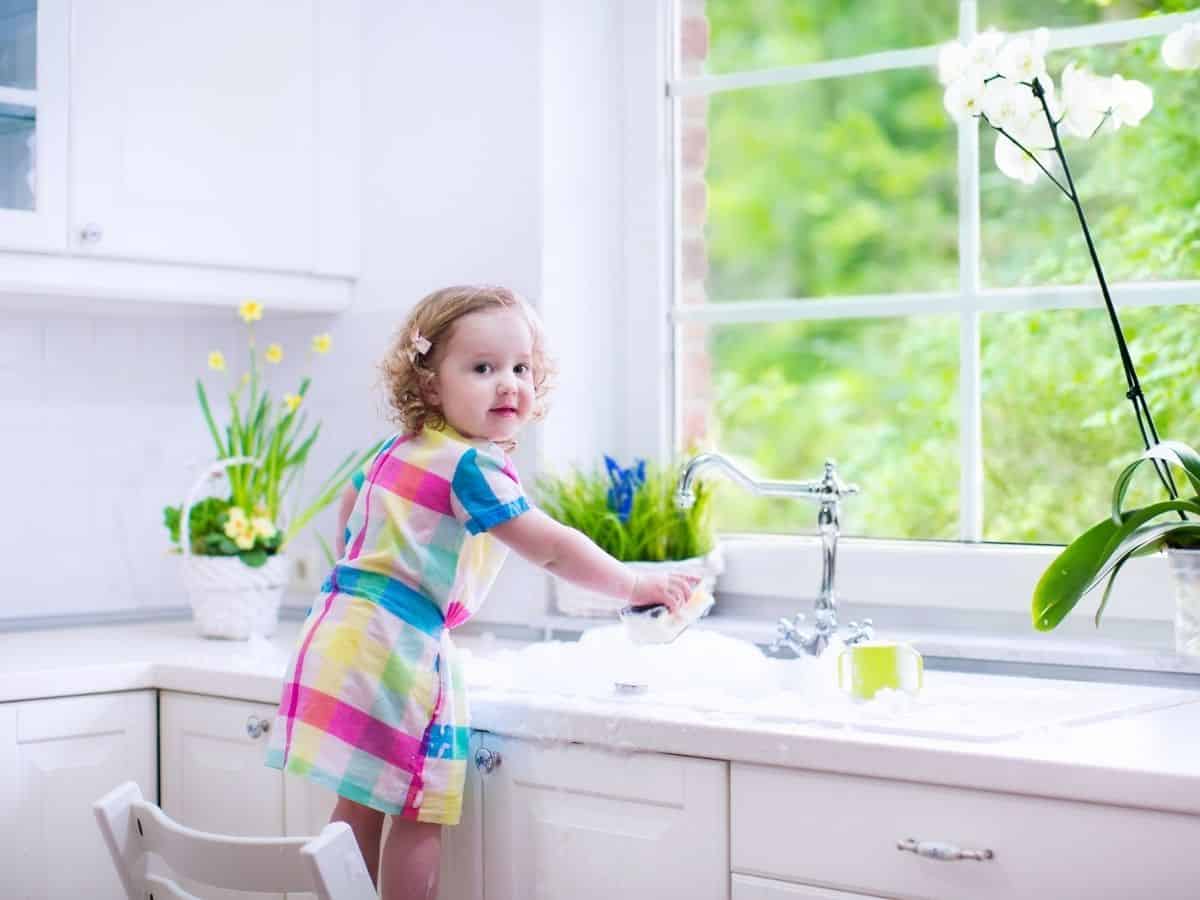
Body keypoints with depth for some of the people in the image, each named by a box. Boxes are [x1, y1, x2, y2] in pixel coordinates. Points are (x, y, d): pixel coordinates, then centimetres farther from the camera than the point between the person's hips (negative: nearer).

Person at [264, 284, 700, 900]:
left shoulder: (401, 447, 13)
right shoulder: (472, 466, -14)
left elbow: (350, 504, 32)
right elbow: (550, 549, -15)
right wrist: (634, 586, -6)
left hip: (341, 633, 9)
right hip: (395, 647, -9)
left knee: (362, 803, 16)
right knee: (421, 814, -1)